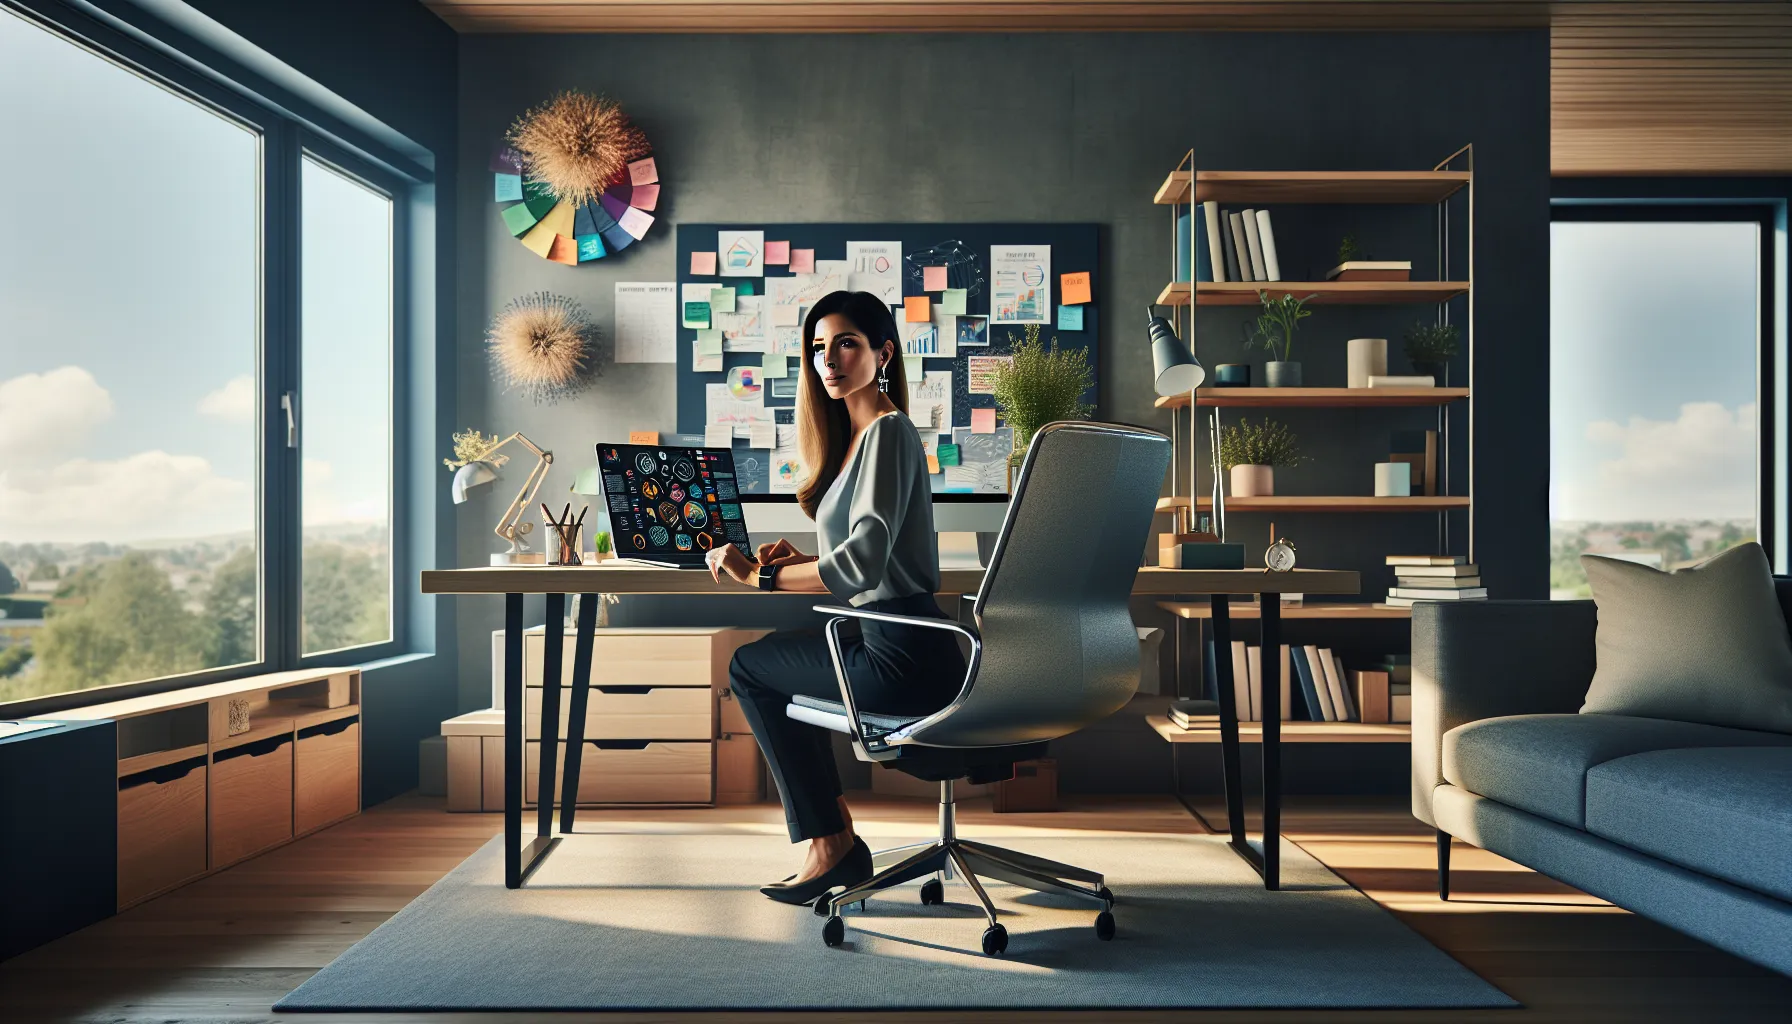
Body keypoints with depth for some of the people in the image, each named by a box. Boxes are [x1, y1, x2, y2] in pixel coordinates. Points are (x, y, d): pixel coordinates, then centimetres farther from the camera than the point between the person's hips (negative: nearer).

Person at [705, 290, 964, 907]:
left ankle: (830, 844, 15)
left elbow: (866, 559, -26)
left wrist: (760, 577, -21)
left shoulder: (889, 433, -14)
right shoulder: (857, 434, 16)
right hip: (889, 643, 10)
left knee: (750, 666, 6)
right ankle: (835, 833, 24)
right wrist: (801, 560, 6)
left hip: (903, 660, -10)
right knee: (774, 655, 25)